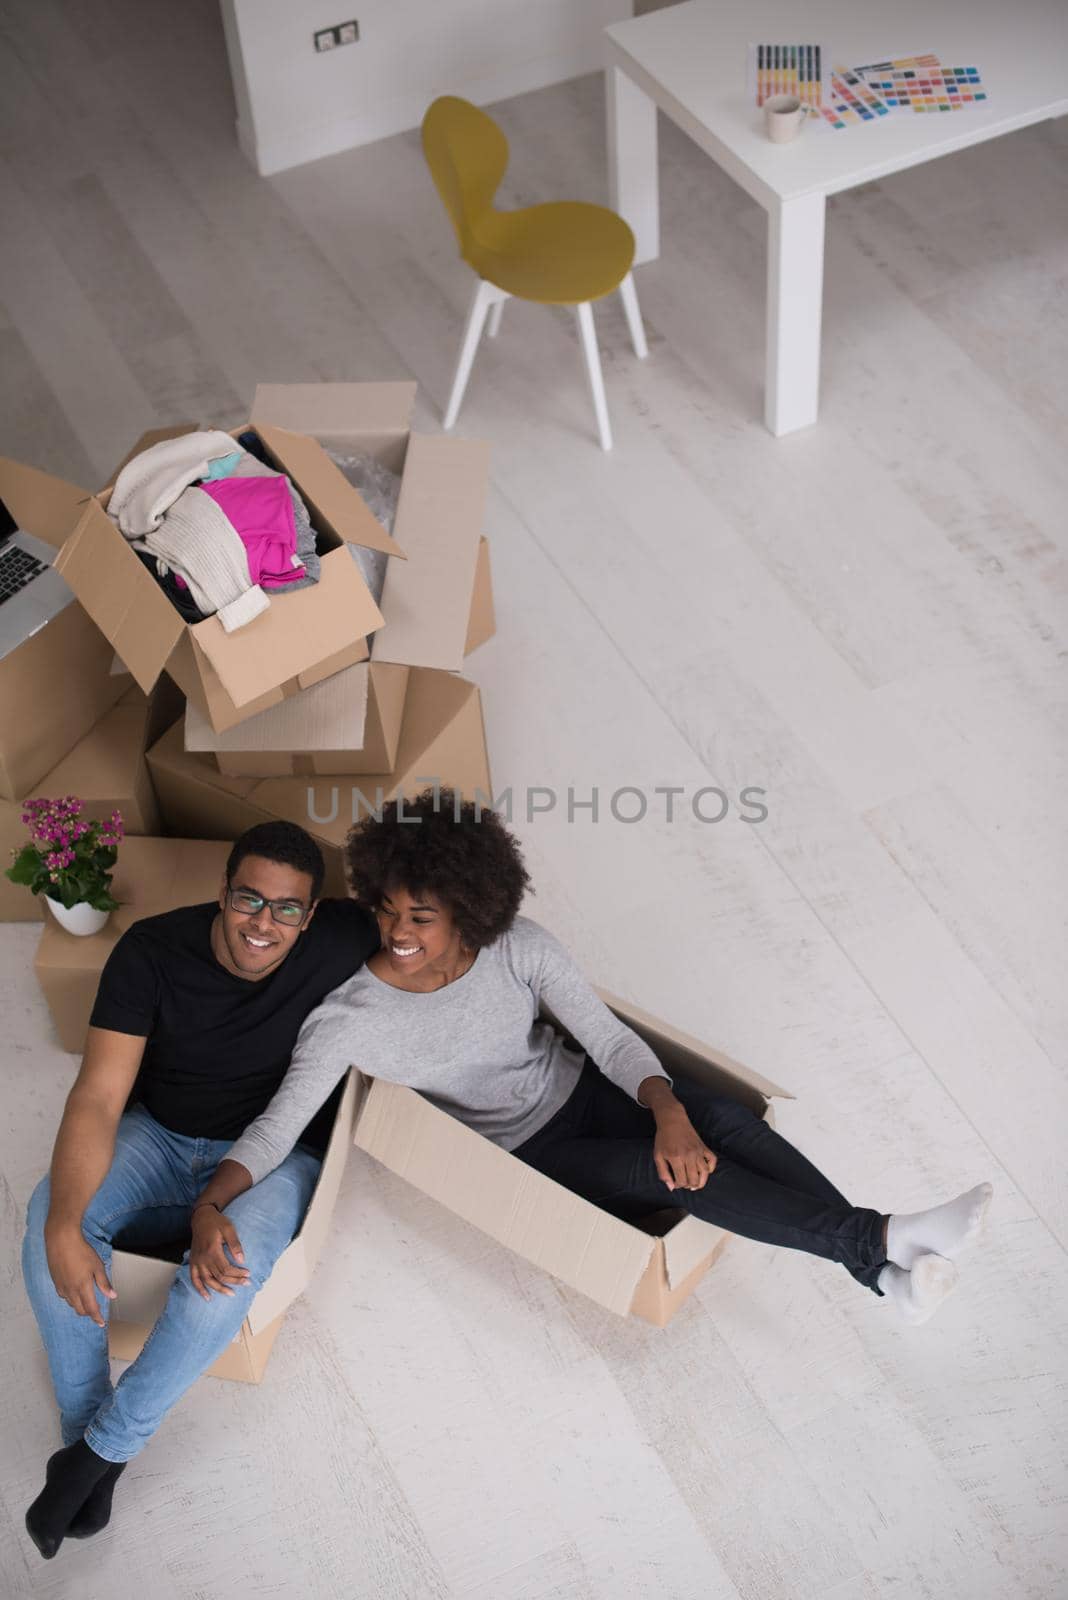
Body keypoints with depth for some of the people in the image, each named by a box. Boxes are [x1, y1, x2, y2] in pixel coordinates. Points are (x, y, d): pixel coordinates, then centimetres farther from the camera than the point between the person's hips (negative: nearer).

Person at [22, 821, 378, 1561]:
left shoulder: (338, 941, -21)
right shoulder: (153, 949, -19)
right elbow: (98, 1098, -21)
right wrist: (64, 1228, -38)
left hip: (275, 1155, -1)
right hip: (159, 1137, 2)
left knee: (230, 1260, -34)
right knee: (48, 1213, -27)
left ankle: (105, 1447, -10)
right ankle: (83, 1428, -6)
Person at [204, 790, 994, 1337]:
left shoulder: (519, 947, -16)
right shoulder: (347, 1021, -23)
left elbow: (609, 1036, -16)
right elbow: (278, 1125, -23)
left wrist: (666, 1109, -34)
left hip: (581, 1091, 3)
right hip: (528, 1156, -3)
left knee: (719, 1115, -24)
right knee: (679, 1173, -27)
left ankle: (887, 1273, -23)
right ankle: (880, 1238, -27)